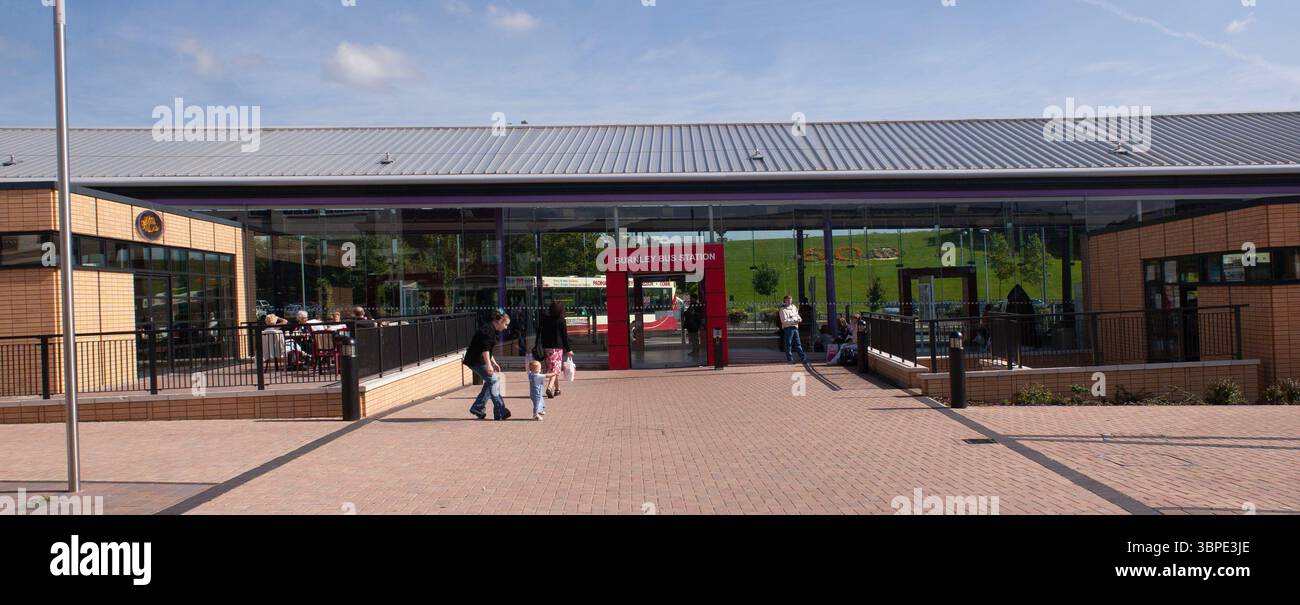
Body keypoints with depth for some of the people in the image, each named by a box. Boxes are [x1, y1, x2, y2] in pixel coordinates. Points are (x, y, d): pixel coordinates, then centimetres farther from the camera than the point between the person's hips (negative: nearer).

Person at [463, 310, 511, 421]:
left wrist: (494, 363, 25)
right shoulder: (488, 330, -16)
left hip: (477, 360, 11)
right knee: (493, 381, -12)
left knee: (490, 382, 13)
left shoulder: (491, 330, 17)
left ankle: (477, 408, 18)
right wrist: (489, 365, -28)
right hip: (477, 361, -11)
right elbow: (485, 349, -24)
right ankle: (500, 412, -12)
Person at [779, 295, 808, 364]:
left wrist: (799, 319, 5)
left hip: (795, 327, 7)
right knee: (788, 344, -3)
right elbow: (784, 321, -14)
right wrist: (794, 321, -18)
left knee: (798, 343, 7)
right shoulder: (783, 310, -6)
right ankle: (790, 359, 0)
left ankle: (802, 358, 8)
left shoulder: (794, 307, 16)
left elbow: (797, 315, 28)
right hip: (788, 328, -7)